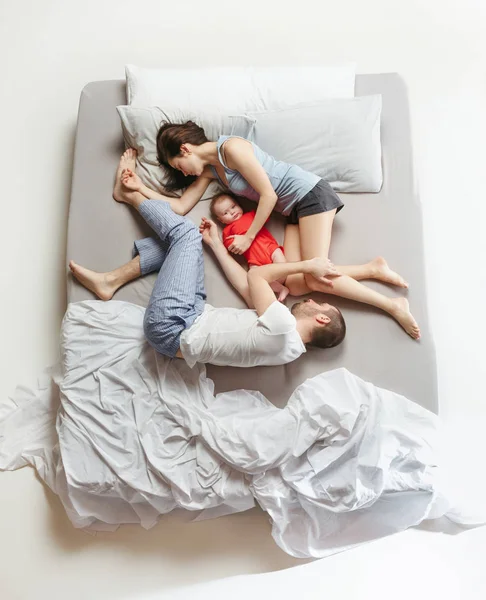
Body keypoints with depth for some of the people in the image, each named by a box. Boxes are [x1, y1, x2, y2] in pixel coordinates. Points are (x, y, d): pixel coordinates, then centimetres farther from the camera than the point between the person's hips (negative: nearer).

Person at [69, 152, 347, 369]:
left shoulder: (283, 329, -24)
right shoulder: (290, 346, 5)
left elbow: (256, 277, -15)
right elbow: (247, 287, 10)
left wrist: (308, 265, -7)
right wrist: (216, 244, 15)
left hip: (170, 327, -8)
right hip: (196, 317, 9)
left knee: (187, 232, -7)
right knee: (181, 240, 12)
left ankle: (130, 193, 19)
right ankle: (111, 281, 15)